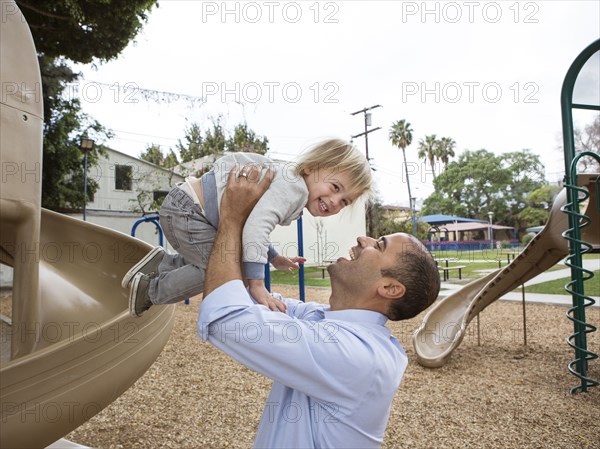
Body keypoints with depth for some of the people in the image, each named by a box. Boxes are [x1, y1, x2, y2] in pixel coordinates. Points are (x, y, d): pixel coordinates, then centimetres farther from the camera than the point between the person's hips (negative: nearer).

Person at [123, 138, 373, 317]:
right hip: (186, 210, -10)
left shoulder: (285, 184, 12)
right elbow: (256, 225, -35)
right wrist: (257, 284, -34)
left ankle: (161, 264, 26)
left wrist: (274, 258, 19)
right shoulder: (293, 187, -21)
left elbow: (253, 226, 21)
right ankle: (152, 290, 3)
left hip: (188, 208, 10)